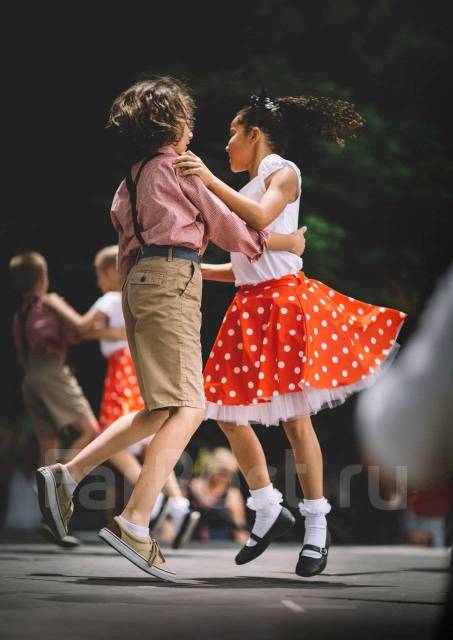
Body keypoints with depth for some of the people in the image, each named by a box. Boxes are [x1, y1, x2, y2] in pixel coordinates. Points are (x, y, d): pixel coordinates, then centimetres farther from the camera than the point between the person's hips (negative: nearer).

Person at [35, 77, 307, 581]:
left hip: (140, 281, 9)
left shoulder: (130, 182, 24)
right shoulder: (174, 167, 2)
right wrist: (283, 242, 20)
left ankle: (67, 475, 4)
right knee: (187, 408, -14)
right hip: (171, 280, -9)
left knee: (162, 411, 12)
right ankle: (134, 524, -26)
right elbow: (225, 226, 7)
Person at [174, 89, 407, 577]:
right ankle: (267, 512, 15)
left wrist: (209, 180, -25)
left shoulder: (282, 172, -3)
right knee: (227, 412, 3)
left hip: (284, 302, -8)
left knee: (293, 417, -6)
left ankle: (317, 528, 3)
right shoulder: (246, 189, 18)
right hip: (249, 307, 8)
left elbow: (262, 217, -24)